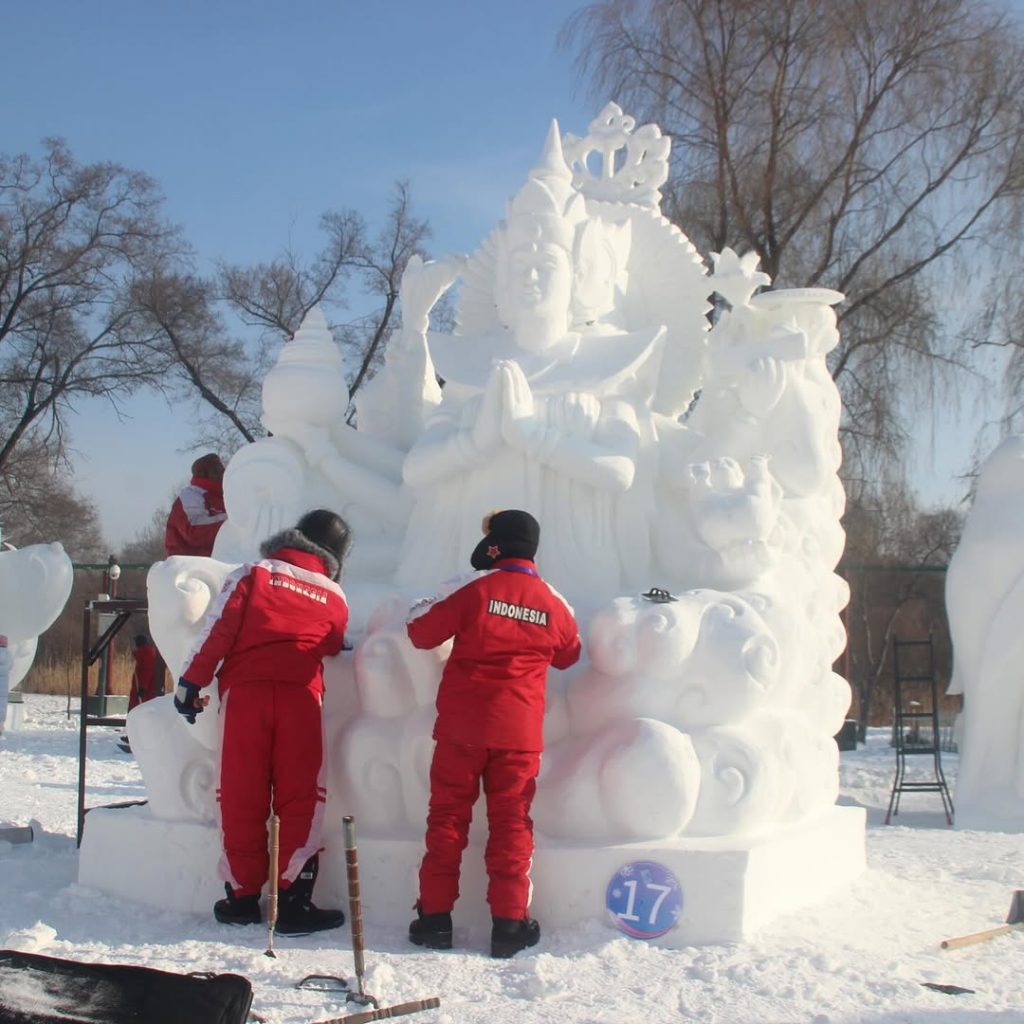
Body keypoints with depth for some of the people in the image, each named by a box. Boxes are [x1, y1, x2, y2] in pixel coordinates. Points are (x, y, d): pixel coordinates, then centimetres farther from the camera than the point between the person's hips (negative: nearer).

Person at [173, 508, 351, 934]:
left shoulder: (252, 575, 6)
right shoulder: (334, 599, 11)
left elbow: (217, 632, 0)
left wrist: (190, 682, 4)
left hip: (244, 691, 0)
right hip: (300, 696, 0)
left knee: (241, 796, 7)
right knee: (301, 796, 4)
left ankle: (243, 896, 12)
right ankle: (294, 898, 0)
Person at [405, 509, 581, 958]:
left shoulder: (476, 590, -7)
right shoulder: (554, 604, 3)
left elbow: (422, 633, -1)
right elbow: (568, 655, 21)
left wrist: (418, 612, 20)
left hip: (462, 726, -2)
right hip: (519, 731, 2)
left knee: (447, 817, 7)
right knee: (510, 823, 7)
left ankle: (435, 916, 9)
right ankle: (508, 922, 7)